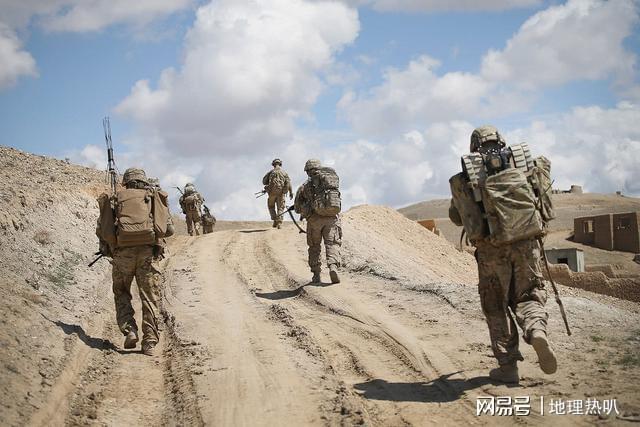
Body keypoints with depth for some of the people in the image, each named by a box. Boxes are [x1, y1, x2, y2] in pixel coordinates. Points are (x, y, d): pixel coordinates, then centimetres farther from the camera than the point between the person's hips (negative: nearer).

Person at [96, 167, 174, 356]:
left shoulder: (115, 199, 15)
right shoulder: (155, 197, 15)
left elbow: (101, 230, 9)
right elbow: (169, 229, 11)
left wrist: (107, 245, 27)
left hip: (123, 252, 0)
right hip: (148, 251, 0)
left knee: (121, 293, 19)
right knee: (149, 297, 6)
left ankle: (129, 331, 3)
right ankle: (150, 342, 4)